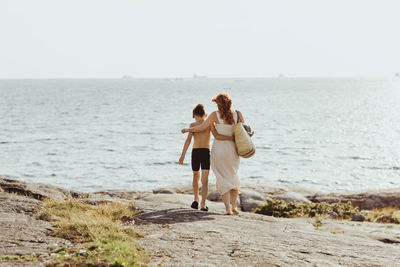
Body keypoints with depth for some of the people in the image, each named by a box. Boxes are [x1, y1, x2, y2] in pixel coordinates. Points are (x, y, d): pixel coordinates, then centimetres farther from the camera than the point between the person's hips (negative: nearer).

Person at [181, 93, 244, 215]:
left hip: (219, 149, -2)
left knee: (223, 180, 6)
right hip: (233, 150, 2)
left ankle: (227, 208, -3)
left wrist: (188, 129, 9)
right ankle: (233, 206, 13)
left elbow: (201, 127, -6)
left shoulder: (215, 115, -9)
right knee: (233, 177, 22)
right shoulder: (238, 115, -5)